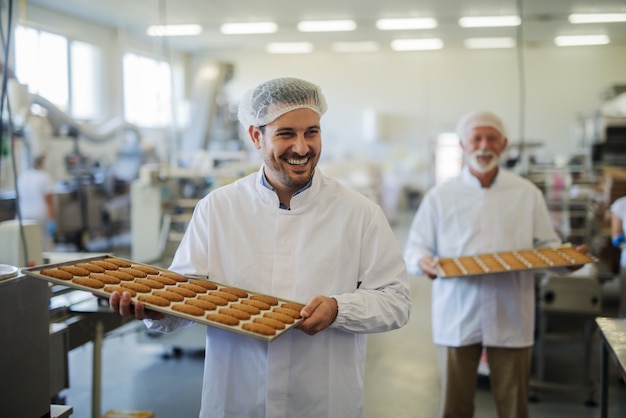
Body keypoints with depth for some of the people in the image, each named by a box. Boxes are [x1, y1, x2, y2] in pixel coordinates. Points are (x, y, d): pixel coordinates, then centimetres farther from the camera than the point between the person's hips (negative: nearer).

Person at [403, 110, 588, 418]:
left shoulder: (528, 194, 9)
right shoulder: (440, 197, 5)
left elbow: (546, 245, 11)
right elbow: (414, 247, 6)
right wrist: (423, 262, -17)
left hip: (511, 320, 1)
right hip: (457, 319, -1)